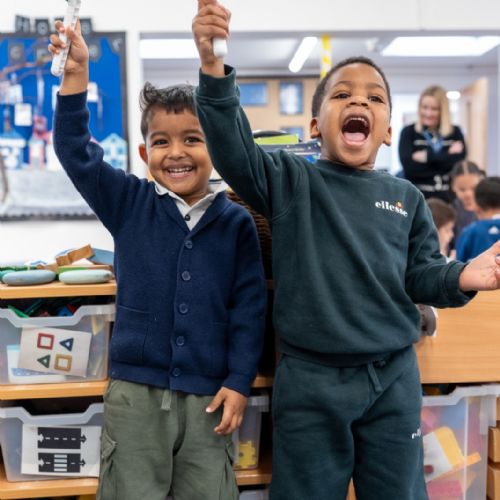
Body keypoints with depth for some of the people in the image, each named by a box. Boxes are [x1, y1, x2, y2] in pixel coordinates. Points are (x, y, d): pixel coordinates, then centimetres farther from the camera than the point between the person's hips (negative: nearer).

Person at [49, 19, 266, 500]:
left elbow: (249, 307, 1)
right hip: (135, 391, 1)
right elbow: (75, 151, -2)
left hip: (208, 394, 0)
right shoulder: (130, 205, 3)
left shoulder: (236, 222, 1)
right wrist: (75, 75, -11)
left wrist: (239, 381, -3)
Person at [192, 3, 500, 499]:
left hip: (393, 378, 3)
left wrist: (460, 277, -17)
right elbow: (232, 150, -19)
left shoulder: (405, 198, 6)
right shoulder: (288, 181, -3)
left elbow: (420, 277, 6)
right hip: (309, 380, -2)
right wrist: (213, 67, -34)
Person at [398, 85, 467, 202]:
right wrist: (447, 156, -8)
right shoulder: (409, 132, 2)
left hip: (448, 197, 2)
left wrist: (428, 156, -8)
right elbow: (409, 166, -12)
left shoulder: (455, 132, 9)